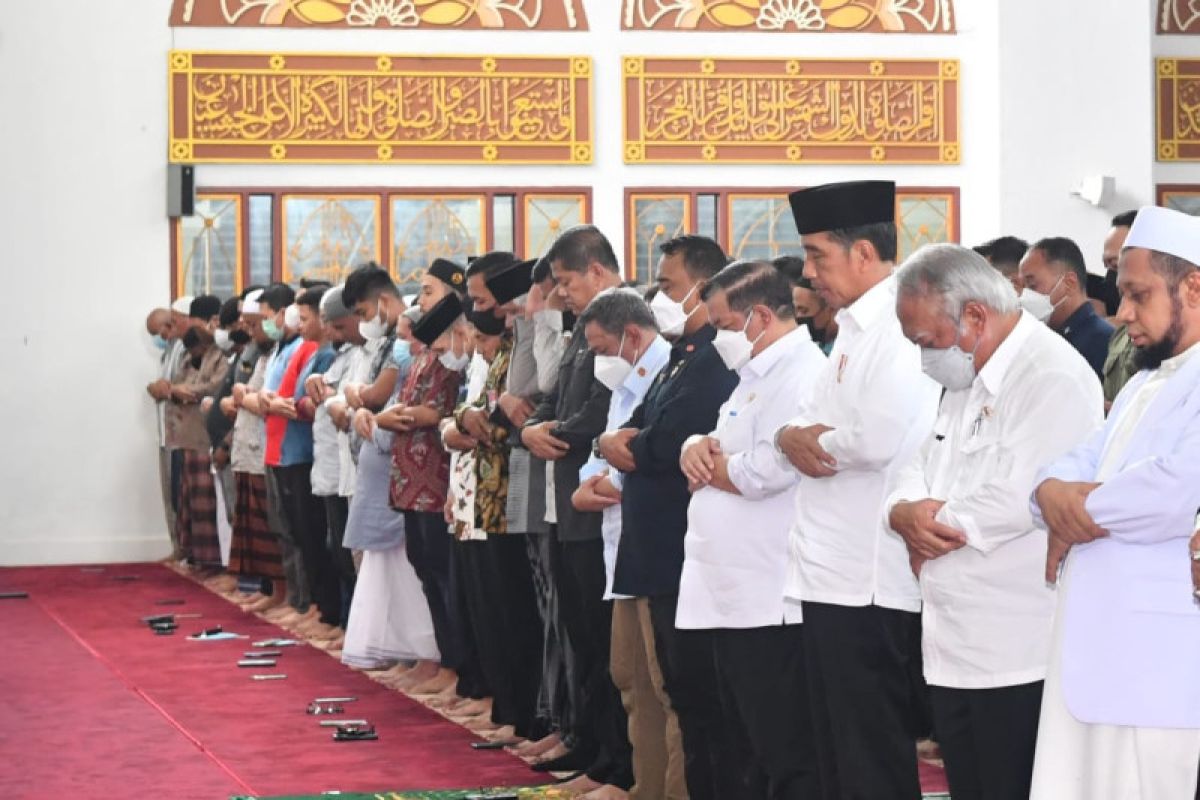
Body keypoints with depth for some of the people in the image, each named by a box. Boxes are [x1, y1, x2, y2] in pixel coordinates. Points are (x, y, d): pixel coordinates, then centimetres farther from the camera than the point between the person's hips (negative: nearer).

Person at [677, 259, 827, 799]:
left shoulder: (800, 374, -14)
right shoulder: (758, 374, 19)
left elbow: (769, 470, -24)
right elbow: (725, 453, 25)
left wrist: (711, 467, -6)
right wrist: (698, 446, 2)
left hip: (769, 600, -11)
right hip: (734, 592, 11)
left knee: (787, 755, -5)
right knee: (748, 749, 17)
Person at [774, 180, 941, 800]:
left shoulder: (900, 325, -14)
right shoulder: (854, 329, 18)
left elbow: (880, 439, -27)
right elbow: (815, 426, 19)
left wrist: (806, 441, -9)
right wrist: (792, 436, -4)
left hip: (871, 582, -10)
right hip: (834, 573, 10)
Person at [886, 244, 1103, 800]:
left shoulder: (1051, 376, -15)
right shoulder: (967, 381, 18)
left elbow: (1017, 500, -24)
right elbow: (919, 473, 17)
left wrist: (924, 523, -9)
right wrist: (905, 511, -7)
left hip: (1016, 654, -9)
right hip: (955, 649, 9)